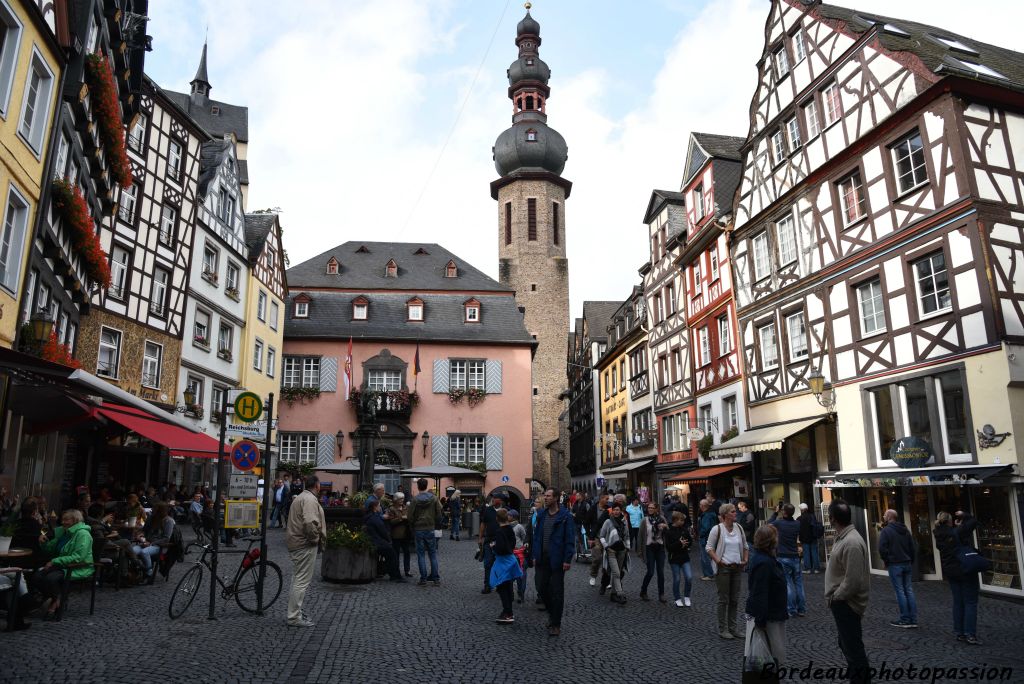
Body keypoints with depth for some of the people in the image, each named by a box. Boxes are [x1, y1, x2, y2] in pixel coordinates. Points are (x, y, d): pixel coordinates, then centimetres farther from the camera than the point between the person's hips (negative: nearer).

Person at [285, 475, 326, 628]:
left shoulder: (300, 497, 17)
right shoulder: (310, 499, -18)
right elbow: (310, 523, -31)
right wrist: (315, 538, -15)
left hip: (296, 543, 11)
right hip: (306, 546, -11)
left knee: (298, 579, 19)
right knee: (302, 582, -5)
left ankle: (295, 612, 29)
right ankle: (294, 617, 0)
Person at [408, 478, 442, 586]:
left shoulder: (415, 499, -8)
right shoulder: (434, 498, -3)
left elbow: (410, 516, -7)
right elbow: (439, 514, -2)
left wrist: (413, 526, 10)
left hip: (418, 529, -1)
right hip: (430, 529, 2)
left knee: (421, 554, 6)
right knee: (433, 554, 10)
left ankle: (423, 579, 6)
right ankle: (436, 578, 8)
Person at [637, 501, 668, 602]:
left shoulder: (662, 518, 2)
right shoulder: (645, 520, -4)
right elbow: (640, 536, -1)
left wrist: (665, 526, -16)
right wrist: (639, 550, -2)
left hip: (660, 548, 2)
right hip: (649, 548, -2)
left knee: (661, 572, 3)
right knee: (650, 572, -4)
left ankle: (661, 594, 12)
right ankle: (643, 592, 15)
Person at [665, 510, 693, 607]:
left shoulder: (684, 529, 3)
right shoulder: (669, 532, -9)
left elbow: (690, 542, 6)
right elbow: (668, 547, -14)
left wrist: (684, 544, -15)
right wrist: (679, 544, -22)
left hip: (684, 557, 3)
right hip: (674, 559, -3)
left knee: (689, 577, -6)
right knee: (676, 579, 4)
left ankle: (686, 597, 14)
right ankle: (677, 599, 20)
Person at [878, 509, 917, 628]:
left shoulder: (886, 530, -11)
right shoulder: (905, 530, 11)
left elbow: (882, 549, -17)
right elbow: (912, 547, 13)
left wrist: (886, 561, -3)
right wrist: (910, 561, 17)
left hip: (894, 565, -6)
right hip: (907, 564, 6)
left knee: (900, 591, -3)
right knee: (909, 590, 8)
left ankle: (905, 620, -1)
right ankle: (913, 620, 10)